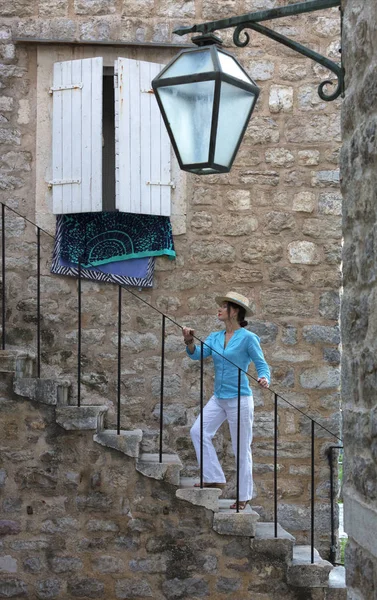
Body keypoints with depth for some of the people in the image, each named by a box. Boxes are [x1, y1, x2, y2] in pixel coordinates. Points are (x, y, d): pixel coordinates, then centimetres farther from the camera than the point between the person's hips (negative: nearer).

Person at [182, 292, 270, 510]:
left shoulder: (248, 338, -8)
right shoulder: (215, 337, 9)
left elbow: (262, 364, -9)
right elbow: (198, 354, 0)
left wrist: (264, 379, -29)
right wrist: (190, 341, -19)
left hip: (239, 399, -7)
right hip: (218, 398, 7)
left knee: (242, 447, 0)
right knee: (198, 431, -5)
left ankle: (244, 496, 10)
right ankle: (215, 478, 4)